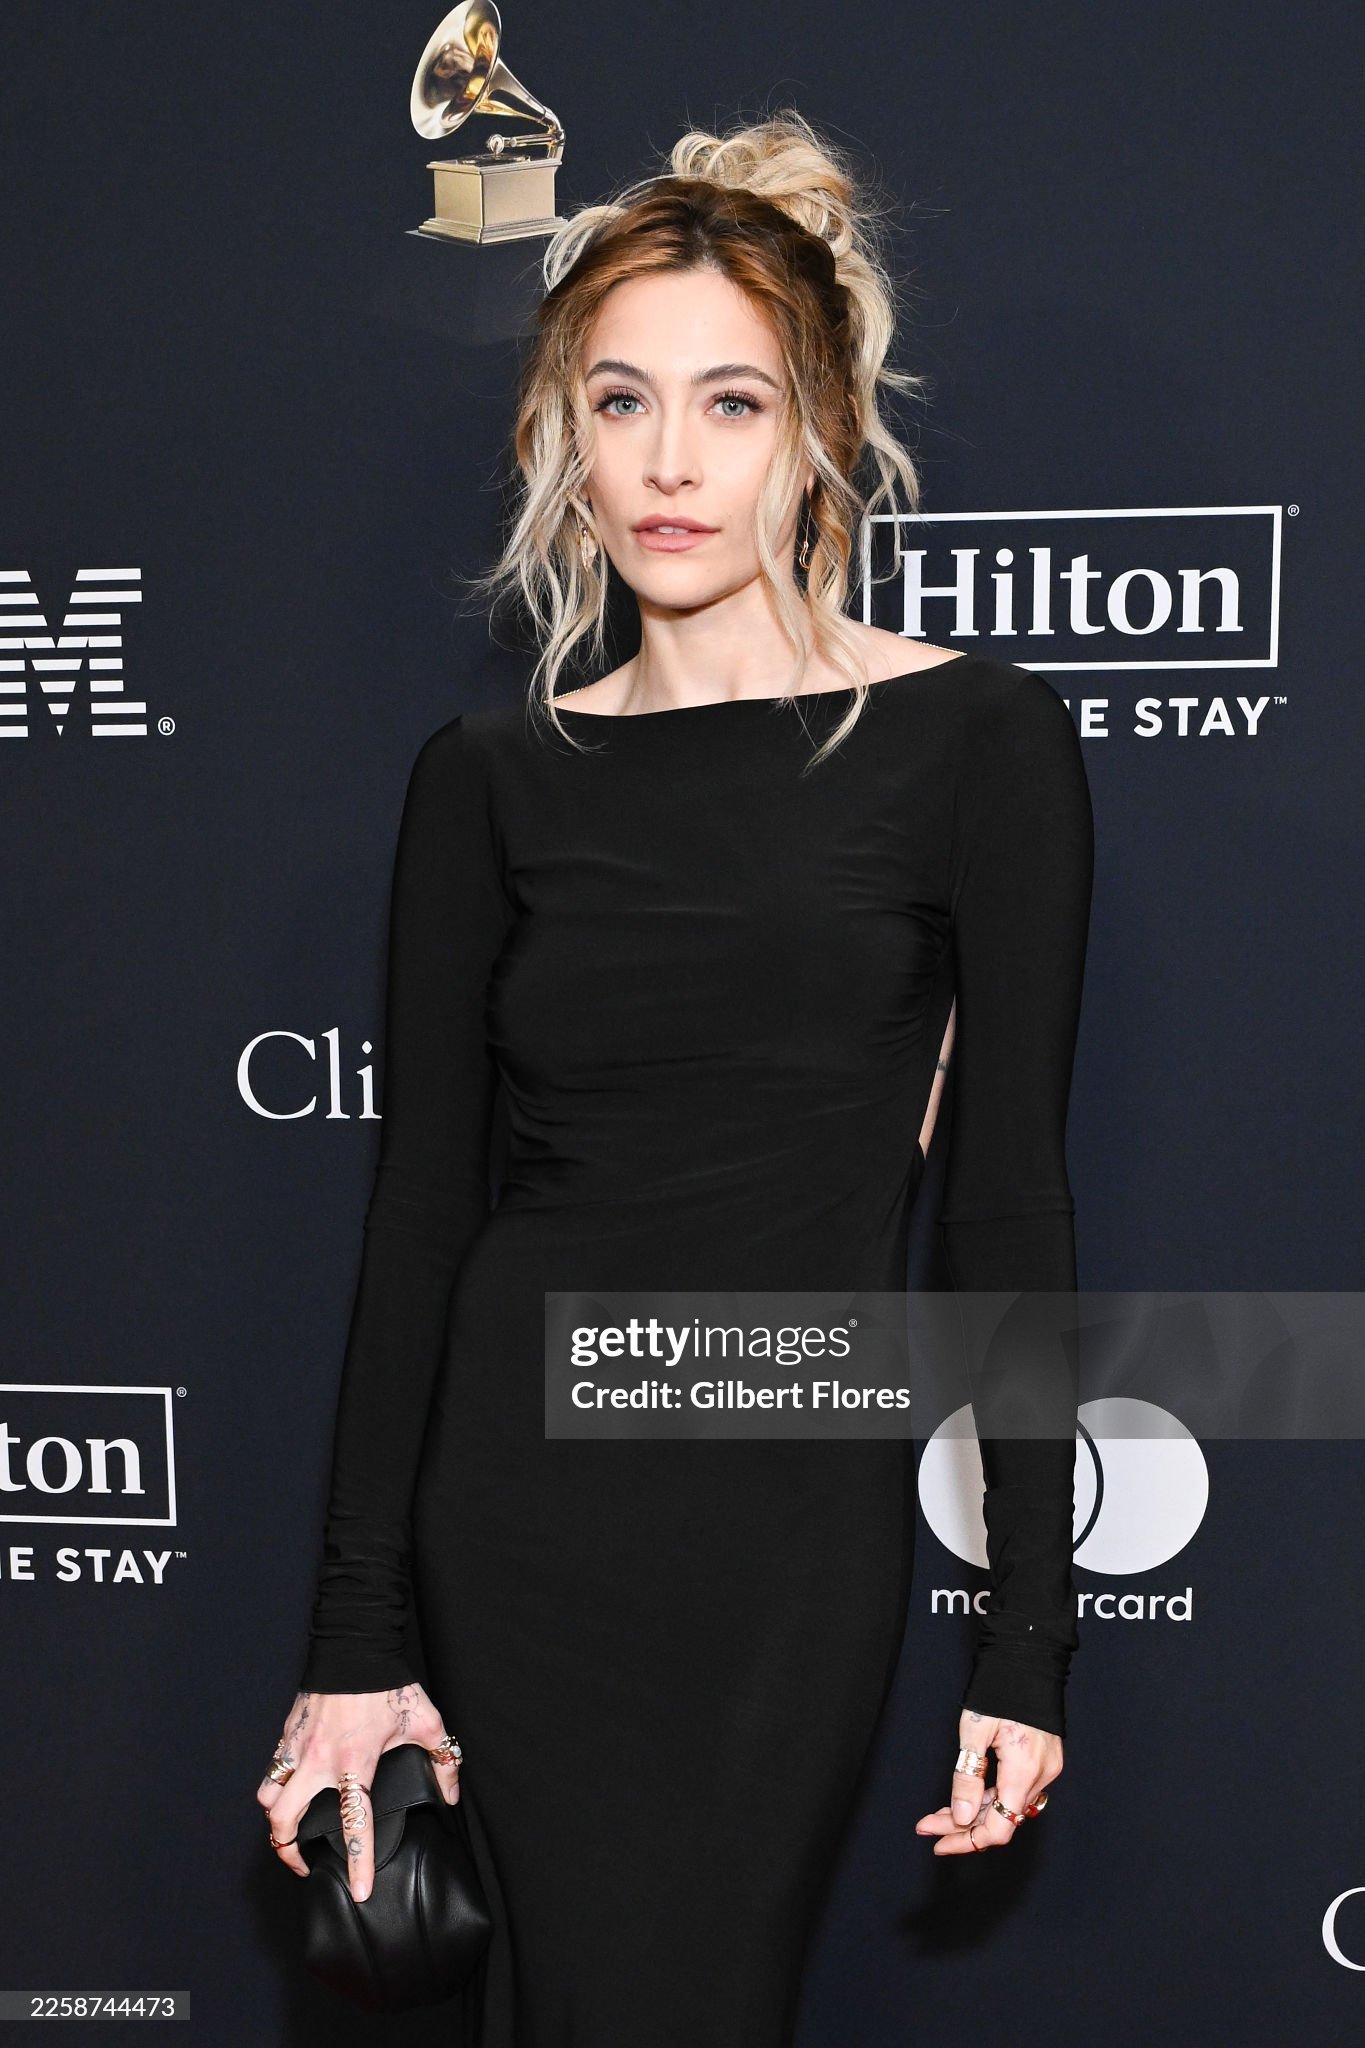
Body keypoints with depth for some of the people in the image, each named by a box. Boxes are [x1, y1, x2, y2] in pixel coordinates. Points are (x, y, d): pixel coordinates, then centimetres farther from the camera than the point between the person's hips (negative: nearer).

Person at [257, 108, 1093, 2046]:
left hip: (790, 1518, -1)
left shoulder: (975, 740, -4)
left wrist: (1029, 1638, -5)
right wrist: (359, 1635, 2)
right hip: (515, 1489, 2)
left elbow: (1009, 1203, -4)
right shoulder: (493, 775, 3)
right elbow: (423, 1196, 4)